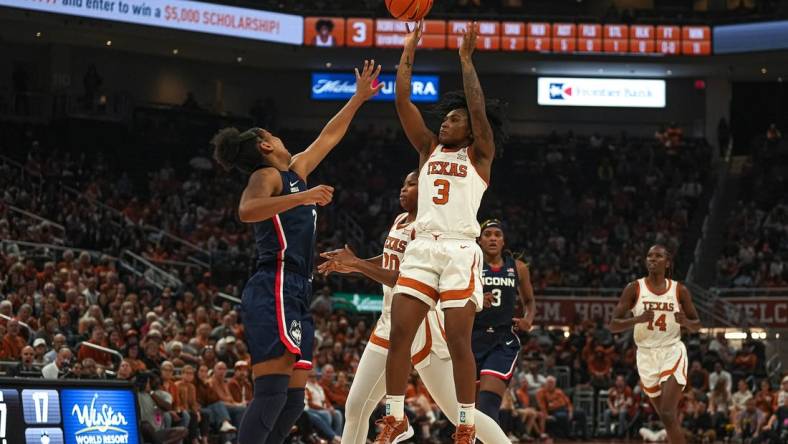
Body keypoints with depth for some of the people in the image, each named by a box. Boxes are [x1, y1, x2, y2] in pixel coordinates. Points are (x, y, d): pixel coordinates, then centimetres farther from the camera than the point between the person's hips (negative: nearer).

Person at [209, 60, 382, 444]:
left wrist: (358, 98, 40)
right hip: (276, 290, -10)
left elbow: (329, 137, 37)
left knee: (293, 401, 4)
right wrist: (302, 197, -30)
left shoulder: (295, 172, 25)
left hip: (295, 295, 10)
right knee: (272, 393, -22)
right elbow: (247, 211, -23)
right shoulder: (267, 175, -1)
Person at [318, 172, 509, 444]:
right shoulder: (400, 221, 12)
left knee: (458, 413, -8)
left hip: (420, 325, -9)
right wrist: (350, 265, 18)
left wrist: (357, 264, -21)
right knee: (355, 407, 5)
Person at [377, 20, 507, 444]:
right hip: (422, 247, 4)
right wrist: (409, 50, 5)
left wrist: (466, 59, -9)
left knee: (458, 341, -6)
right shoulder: (429, 148, 17)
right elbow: (402, 100, 10)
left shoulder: (479, 154, 6)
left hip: (460, 250, -4)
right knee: (399, 333, -2)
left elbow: (478, 109, -10)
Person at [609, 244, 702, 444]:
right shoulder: (634, 289, -1)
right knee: (666, 415, 11)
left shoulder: (679, 290, 0)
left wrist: (685, 321, -15)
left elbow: (697, 326, 8)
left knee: (668, 413, -17)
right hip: (647, 354, 2)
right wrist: (638, 319, -23)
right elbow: (613, 325, -5)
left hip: (672, 352, -2)